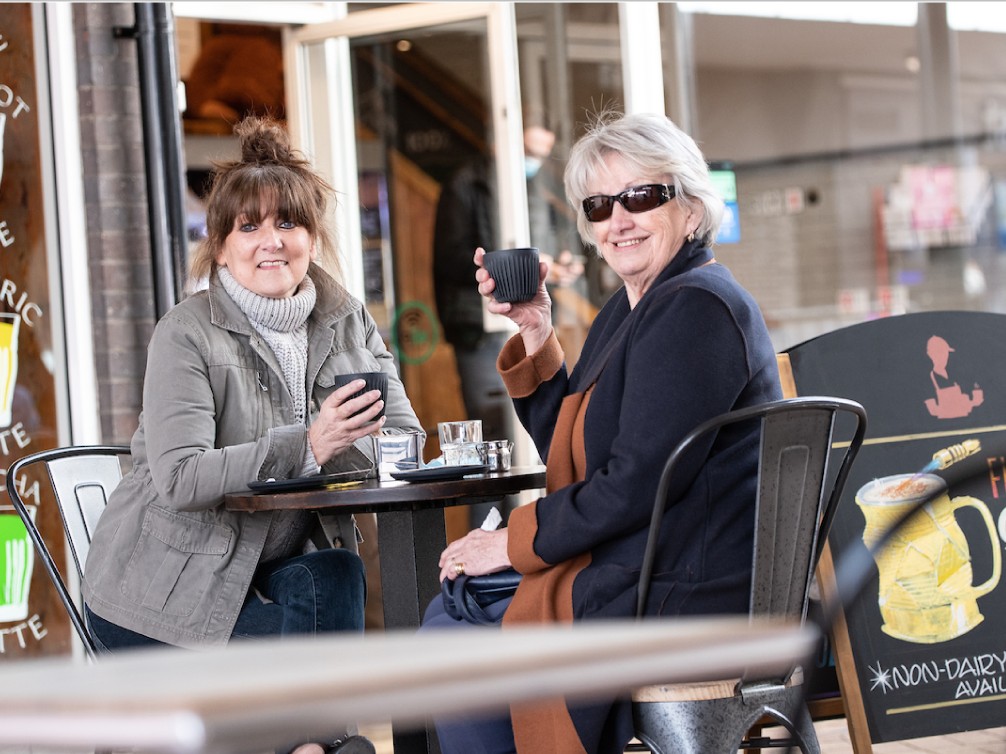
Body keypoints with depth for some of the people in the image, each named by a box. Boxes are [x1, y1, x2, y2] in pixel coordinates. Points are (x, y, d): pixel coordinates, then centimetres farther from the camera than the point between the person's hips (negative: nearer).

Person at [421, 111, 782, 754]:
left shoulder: (695, 308, -18)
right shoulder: (632, 308, 14)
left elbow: (636, 484, -21)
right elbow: (569, 452, 16)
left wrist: (515, 541, -11)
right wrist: (536, 336, 6)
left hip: (690, 598, -10)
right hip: (641, 568, 11)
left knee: (454, 650, -6)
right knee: (452, 605, 17)